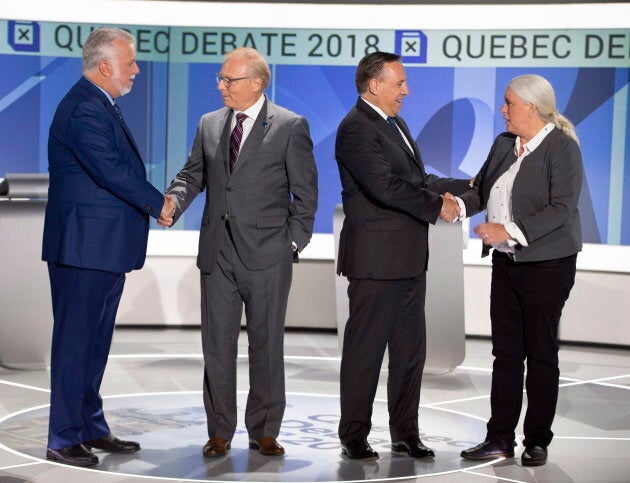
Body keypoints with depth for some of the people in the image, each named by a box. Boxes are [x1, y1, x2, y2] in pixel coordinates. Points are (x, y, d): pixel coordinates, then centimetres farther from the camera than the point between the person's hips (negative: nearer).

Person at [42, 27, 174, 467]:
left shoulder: (100, 106, 16)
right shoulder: (84, 109, -18)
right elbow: (112, 171, -24)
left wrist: (154, 202, 2)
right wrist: (159, 203, -13)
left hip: (106, 248, 10)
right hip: (84, 247, -10)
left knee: (95, 341, 16)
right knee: (75, 341, -4)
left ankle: (91, 427, 26)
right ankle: (63, 439, 3)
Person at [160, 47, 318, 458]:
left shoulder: (291, 126, -2)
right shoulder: (209, 124, 11)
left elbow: (305, 191, -1)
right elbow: (194, 174, 13)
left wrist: (294, 241, -6)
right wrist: (173, 201, -7)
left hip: (266, 253, -4)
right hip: (218, 251, 4)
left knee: (267, 344, 5)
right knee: (217, 343, 5)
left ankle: (265, 431, 16)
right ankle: (220, 432, 15)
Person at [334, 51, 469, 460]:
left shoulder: (395, 124, 17)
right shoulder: (357, 128, -14)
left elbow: (418, 179, 22)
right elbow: (385, 186, -24)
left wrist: (465, 187, 15)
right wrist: (437, 206, -15)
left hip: (409, 259, 9)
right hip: (376, 258, -9)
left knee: (410, 350, 13)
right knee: (365, 350, 0)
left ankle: (405, 433, 22)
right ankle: (354, 436, 10)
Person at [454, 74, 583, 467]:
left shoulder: (562, 147, -12)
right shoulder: (504, 144, 9)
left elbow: (561, 209, -20)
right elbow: (482, 189, 11)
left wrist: (510, 231, -24)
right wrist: (459, 205, -10)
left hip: (546, 265, -7)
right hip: (506, 263, 7)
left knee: (541, 354, 3)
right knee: (506, 353, 7)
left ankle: (537, 441, 13)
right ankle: (500, 439, 12)